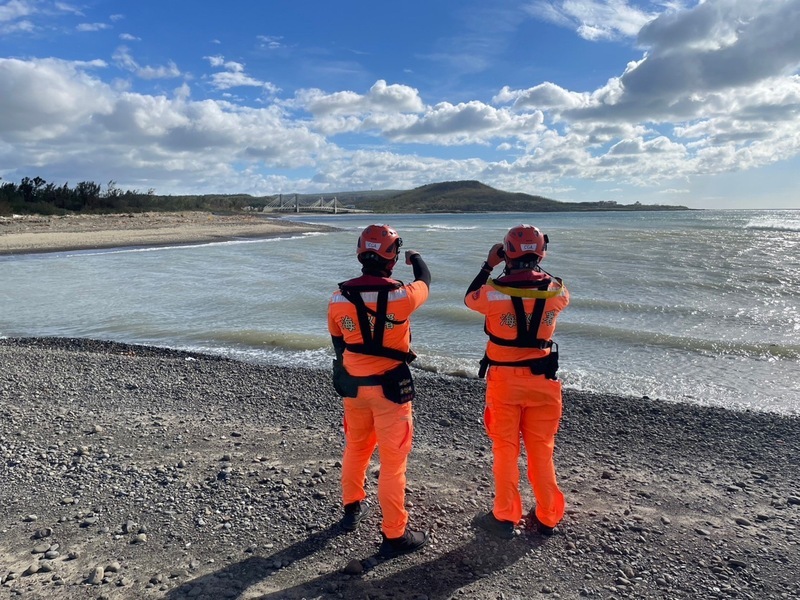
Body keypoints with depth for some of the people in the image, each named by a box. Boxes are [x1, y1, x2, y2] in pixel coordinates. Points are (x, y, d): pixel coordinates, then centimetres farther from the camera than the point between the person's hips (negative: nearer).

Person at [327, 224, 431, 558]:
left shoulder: (339, 298, -6)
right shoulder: (401, 296, -19)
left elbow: (338, 343, 7)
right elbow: (425, 282, 5)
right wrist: (416, 259, 27)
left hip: (353, 385, 5)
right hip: (390, 386, -5)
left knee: (355, 449, 24)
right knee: (392, 461, 6)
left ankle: (352, 508, 44)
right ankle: (394, 535, 18)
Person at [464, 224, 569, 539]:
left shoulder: (494, 291, -16)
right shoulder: (555, 291, -9)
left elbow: (469, 298, 6)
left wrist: (488, 265, 11)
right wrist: (535, 268, 15)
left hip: (505, 380, -2)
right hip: (542, 380, 3)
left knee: (505, 450, 11)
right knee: (541, 450, 15)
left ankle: (505, 517, 22)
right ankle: (547, 517, 28)